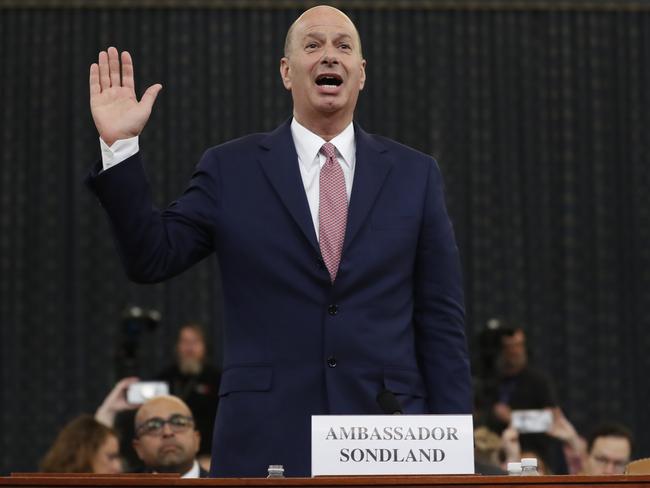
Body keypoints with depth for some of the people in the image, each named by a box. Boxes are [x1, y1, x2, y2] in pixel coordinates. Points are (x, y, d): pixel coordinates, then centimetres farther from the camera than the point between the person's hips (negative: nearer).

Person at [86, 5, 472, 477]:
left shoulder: (415, 174, 9)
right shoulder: (231, 169, 7)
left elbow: (442, 321, 8)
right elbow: (152, 257, 1)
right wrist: (120, 147, -8)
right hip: (264, 443, -1)